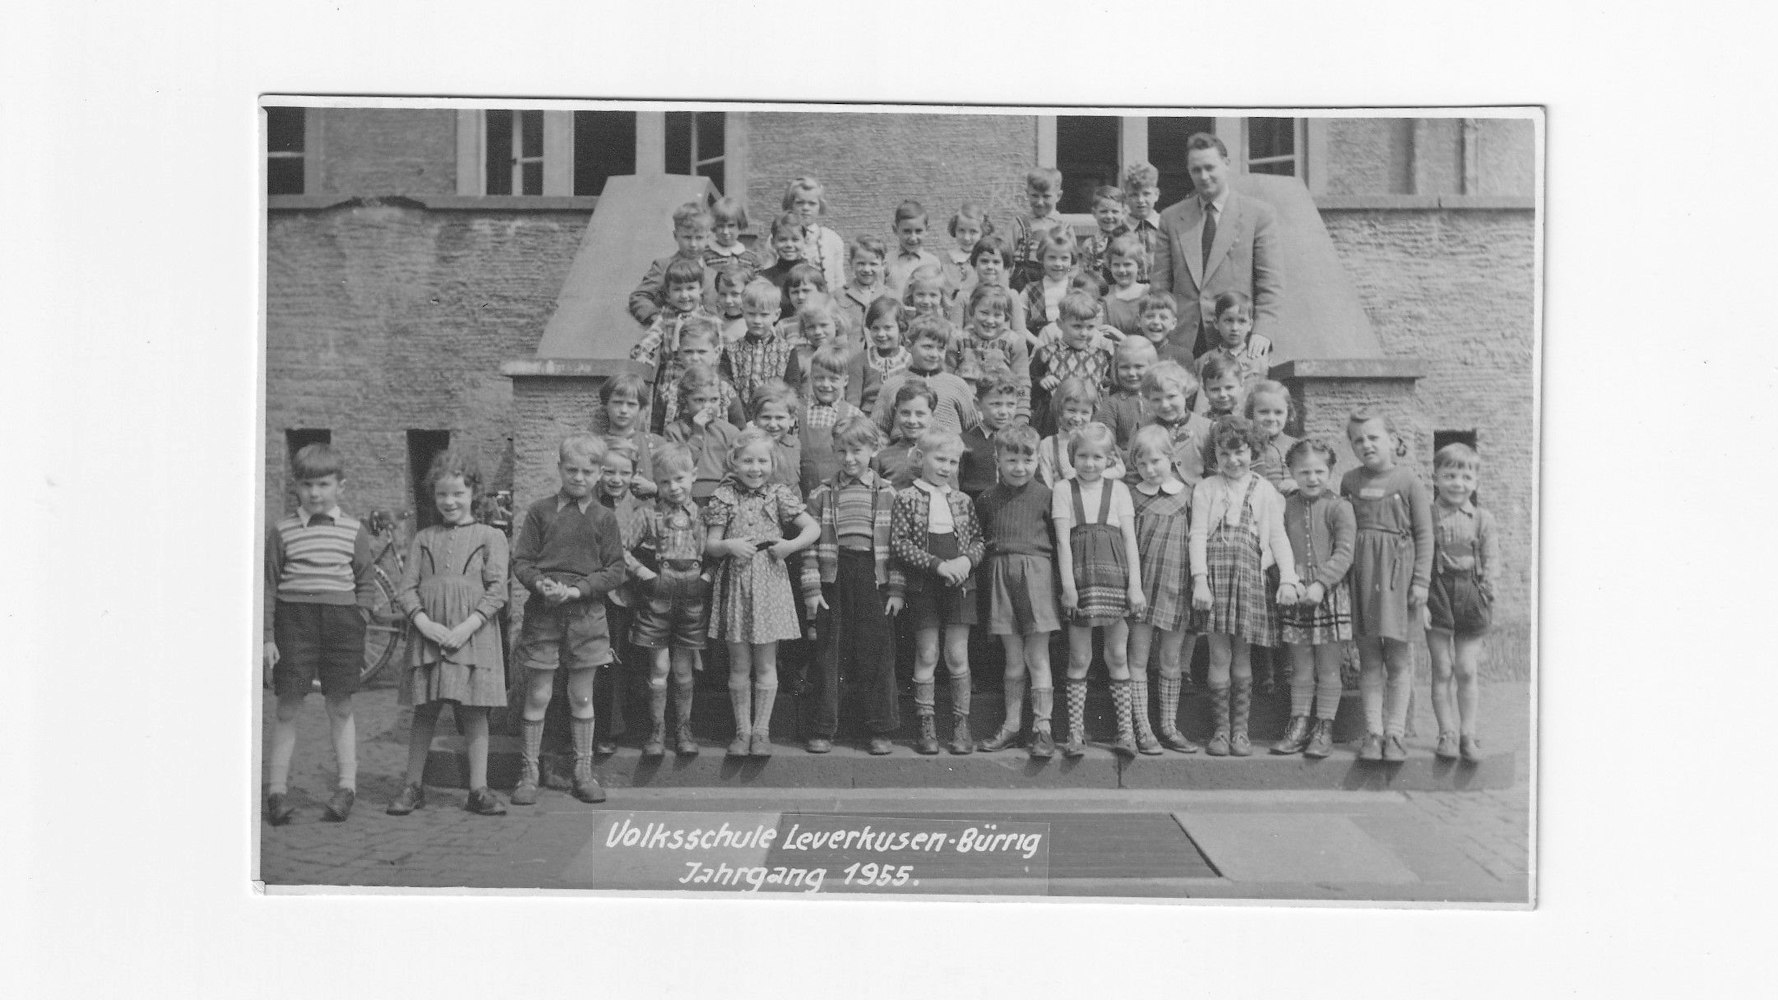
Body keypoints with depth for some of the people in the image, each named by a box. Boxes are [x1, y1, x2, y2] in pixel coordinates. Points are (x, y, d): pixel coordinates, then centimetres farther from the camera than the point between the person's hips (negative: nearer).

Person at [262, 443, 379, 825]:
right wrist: (268, 637, -2)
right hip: (293, 618, -1)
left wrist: (358, 621, -2)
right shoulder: (281, 531, 3)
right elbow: (268, 585, 3)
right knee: (287, 708, 1)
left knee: (340, 707, 6)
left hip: (341, 618, 1)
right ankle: (277, 789, 7)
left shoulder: (353, 531, 7)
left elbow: (367, 582, 11)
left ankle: (347, 786, 13)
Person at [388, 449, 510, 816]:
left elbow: (497, 590, -3)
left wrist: (467, 627, -14)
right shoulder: (423, 539, 12)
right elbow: (405, 589, 5)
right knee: (423, 712, 5)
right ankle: (413, 786, 14)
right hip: (428, 635, 2)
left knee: (474, 713, 0)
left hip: (473, 635, -2)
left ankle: (478, 789, 6)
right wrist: (425, 624, -12)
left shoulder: (490, 538, 6)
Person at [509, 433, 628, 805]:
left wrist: (578, 589, -14)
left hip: (586, 614, 1)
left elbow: (615, 570, -1)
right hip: (542, 612, -1)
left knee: (582, 698, 9)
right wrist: (540, 583, -19)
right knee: (537, 697, 3)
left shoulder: (604, 518, 2)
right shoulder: (540, 512, 1)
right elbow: (521, 561, 0)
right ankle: (528, 775, 11)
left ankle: (583, 773, 19)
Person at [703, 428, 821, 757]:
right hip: (735, 582, 0)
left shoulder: (778, 495, 1)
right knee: (739, 664, 6)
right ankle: (742, 730, 16)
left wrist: (792, 545, -15)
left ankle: (761, 730, 14)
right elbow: (710, 547, 0)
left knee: (765, 664, 5)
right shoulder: (724, 498, 1)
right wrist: (728, 546, -20)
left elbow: (813, 528, 1)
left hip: (770, 581, 0)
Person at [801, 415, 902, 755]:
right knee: (828, 653, 3)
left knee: (877, 654, 2)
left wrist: (897, 589, -2)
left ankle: (881, 730, 11)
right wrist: (811, 588, -4)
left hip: (873, 580, 0)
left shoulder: (887, 493, 5)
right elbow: (811, 542, 3)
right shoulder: (822, 494, 6)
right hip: (833, 579, 0)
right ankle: (822, 730, 10)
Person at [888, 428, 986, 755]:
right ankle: (927, 726, 9)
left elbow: (979, 540, 10)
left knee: (958, 656, 3)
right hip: (922, 587, -2)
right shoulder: (907, 498, -2)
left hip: (960, 585, 2)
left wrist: (966, 560, -11)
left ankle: (961, 725, 11)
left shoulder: (962, 501, 8)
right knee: (926, 657, 3)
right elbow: (899, 543, -8)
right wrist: (936, 564, -15)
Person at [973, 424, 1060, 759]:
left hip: (1036, 571, -3)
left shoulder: (1044, 495, -1)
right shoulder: (988, 499, 7)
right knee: (1013, 658, 9)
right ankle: (1011, 725, 17)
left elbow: (1058, 540, 0)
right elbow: (979, 539, 14)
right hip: (1000, 575, 3)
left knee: (1037, 656, -2)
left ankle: (1042, 728, 2)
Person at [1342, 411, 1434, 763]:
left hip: (1397, 571, -3)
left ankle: (1394, 733, 6)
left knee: (1398, 658, 1)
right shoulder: (1350, 482, 8)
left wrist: (1421, 580, -7)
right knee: (1368, 658, 5)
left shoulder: (1409, 481, -2)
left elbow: (1424, 534, -2)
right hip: (1360, 571, 3)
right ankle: (1373, 733, 9)